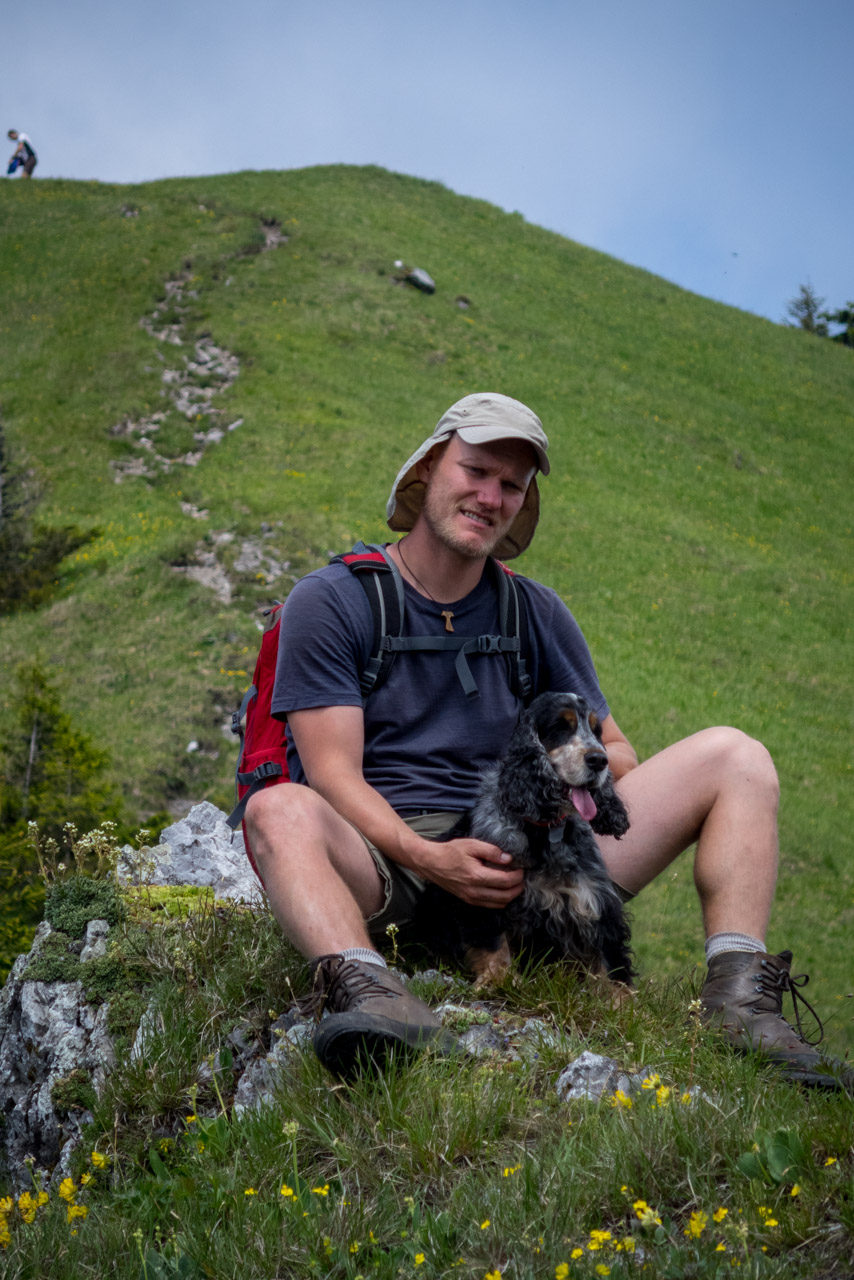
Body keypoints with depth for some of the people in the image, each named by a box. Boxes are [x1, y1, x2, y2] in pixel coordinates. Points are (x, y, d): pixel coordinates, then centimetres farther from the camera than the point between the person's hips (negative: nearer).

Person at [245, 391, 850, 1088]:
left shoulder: (537, 613, 14)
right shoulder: (329, 601, 0)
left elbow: (615, 752, 15)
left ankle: (740, 998, -21)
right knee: (278, 811, -36)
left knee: (732, 756, -5)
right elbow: (334, 774, -9)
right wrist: (428, 858, -26)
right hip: (385, 859, -3)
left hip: (519, 865, 4)